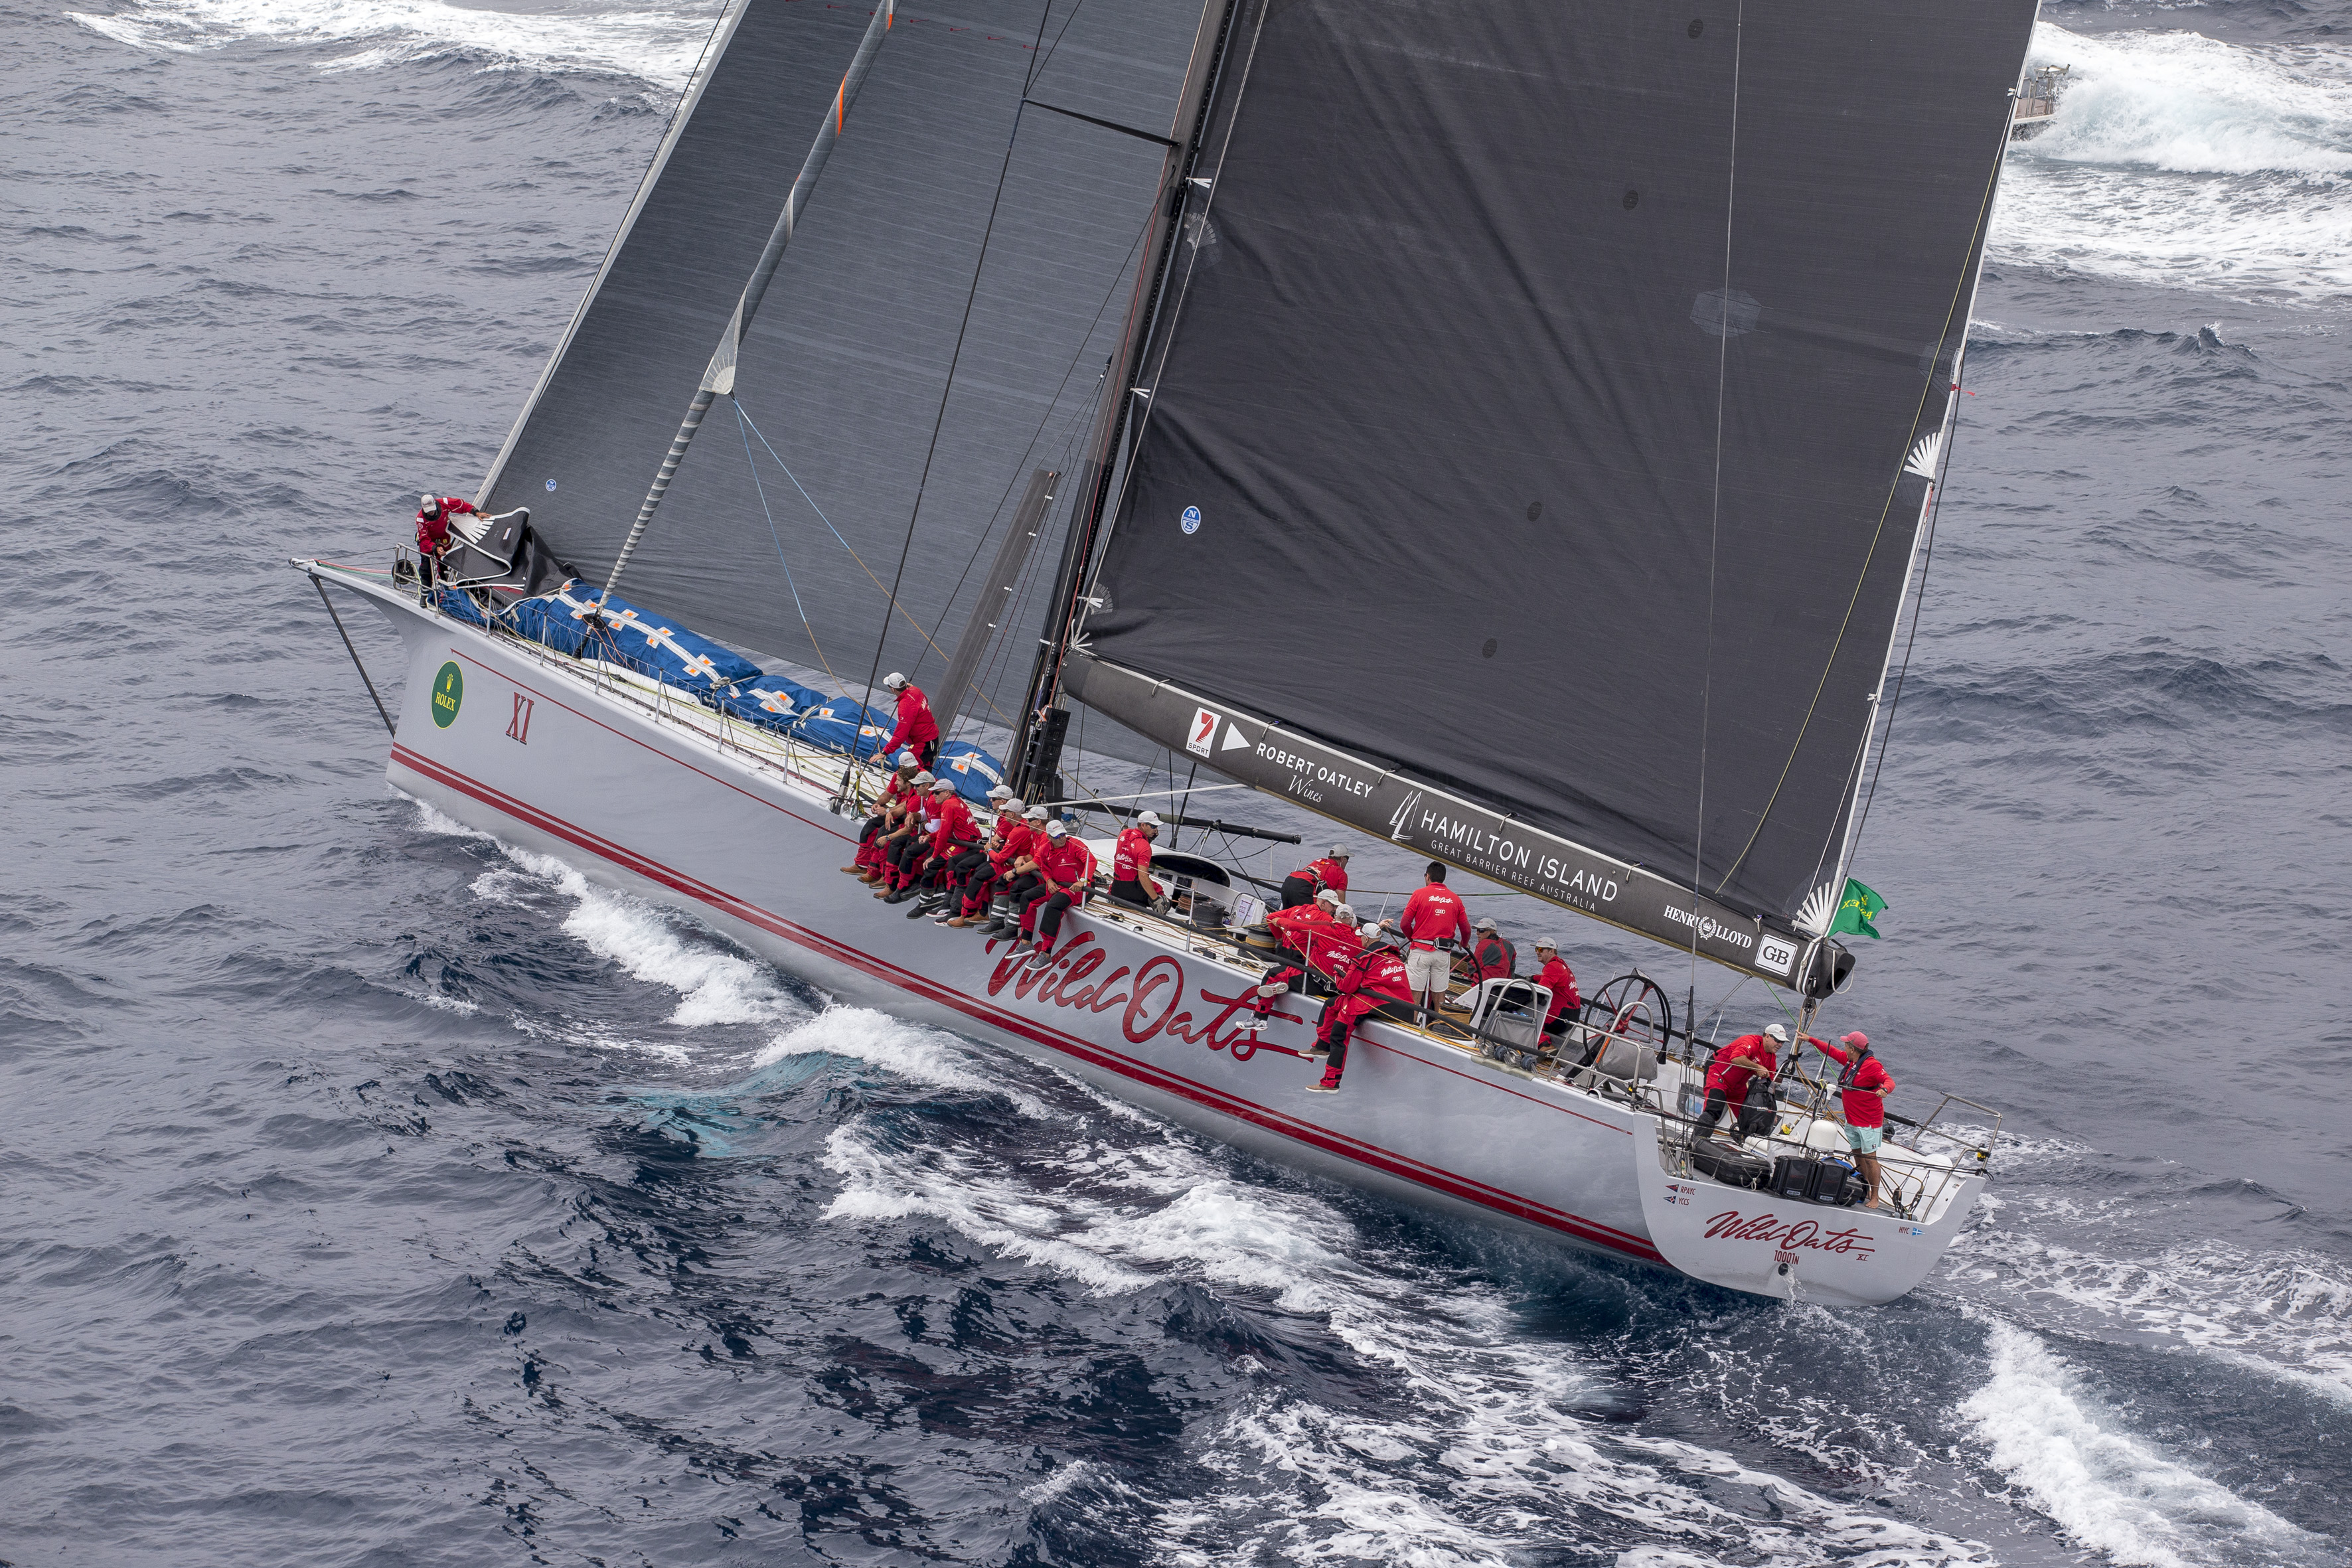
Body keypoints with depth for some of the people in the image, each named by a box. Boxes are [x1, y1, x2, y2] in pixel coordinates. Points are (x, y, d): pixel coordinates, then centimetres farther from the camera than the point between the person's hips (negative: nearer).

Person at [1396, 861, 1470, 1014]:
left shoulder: (1419, 894, -3)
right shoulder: (1455, 899, 7)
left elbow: (1404, 924, -6)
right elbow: (1466, 929, 9)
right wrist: (1464, 944, 30)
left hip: (1421, 950, -3)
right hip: (1443, 954, 3)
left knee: (1415, 992, 0)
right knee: (1439, 993, 11)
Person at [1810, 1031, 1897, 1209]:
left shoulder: (1872, 1065, -21)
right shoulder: (1850, 1060, 5)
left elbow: (1889, 1081, -31)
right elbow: (1832, 1051, 19)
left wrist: (1884, 1090, -53)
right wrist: (1811, 1040, 23)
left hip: (1869, 1121, -9)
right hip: (1852, 1119, 9)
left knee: (1869, 1158, -6)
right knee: (1858, 1154, 17)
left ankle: (1874, 1197, -2)